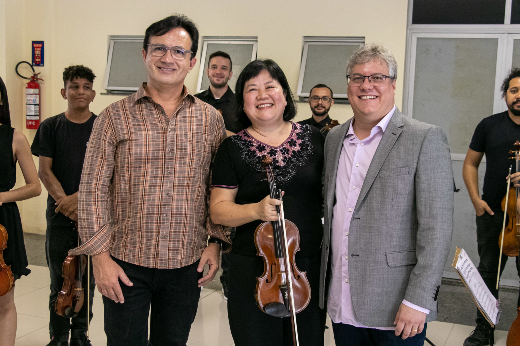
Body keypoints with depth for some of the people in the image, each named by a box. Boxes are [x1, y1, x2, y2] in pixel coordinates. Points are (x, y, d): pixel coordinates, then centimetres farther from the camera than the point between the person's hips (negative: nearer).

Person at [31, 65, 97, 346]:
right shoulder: (50, 127, 4)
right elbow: (44, 171, 0)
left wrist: (79, 197, -16)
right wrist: (65, 202, -14)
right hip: (59, 217, 0)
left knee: (87, 279, 8)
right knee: (59, 282, 6)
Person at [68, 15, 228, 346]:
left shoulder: (211, 119, 3)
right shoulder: (116, 116, -3)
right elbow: (94, 188, -4)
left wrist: (216, 242, 0)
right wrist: (100, 254, -8)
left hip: (187, 265, 2)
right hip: (126, 262, -2)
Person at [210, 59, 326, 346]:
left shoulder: (312, 138, 4)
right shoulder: (234, 148, -1)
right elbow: (218, 210, -2)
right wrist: (256, 210, -20)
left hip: (310, 267, 2)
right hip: (254, 270, -2)